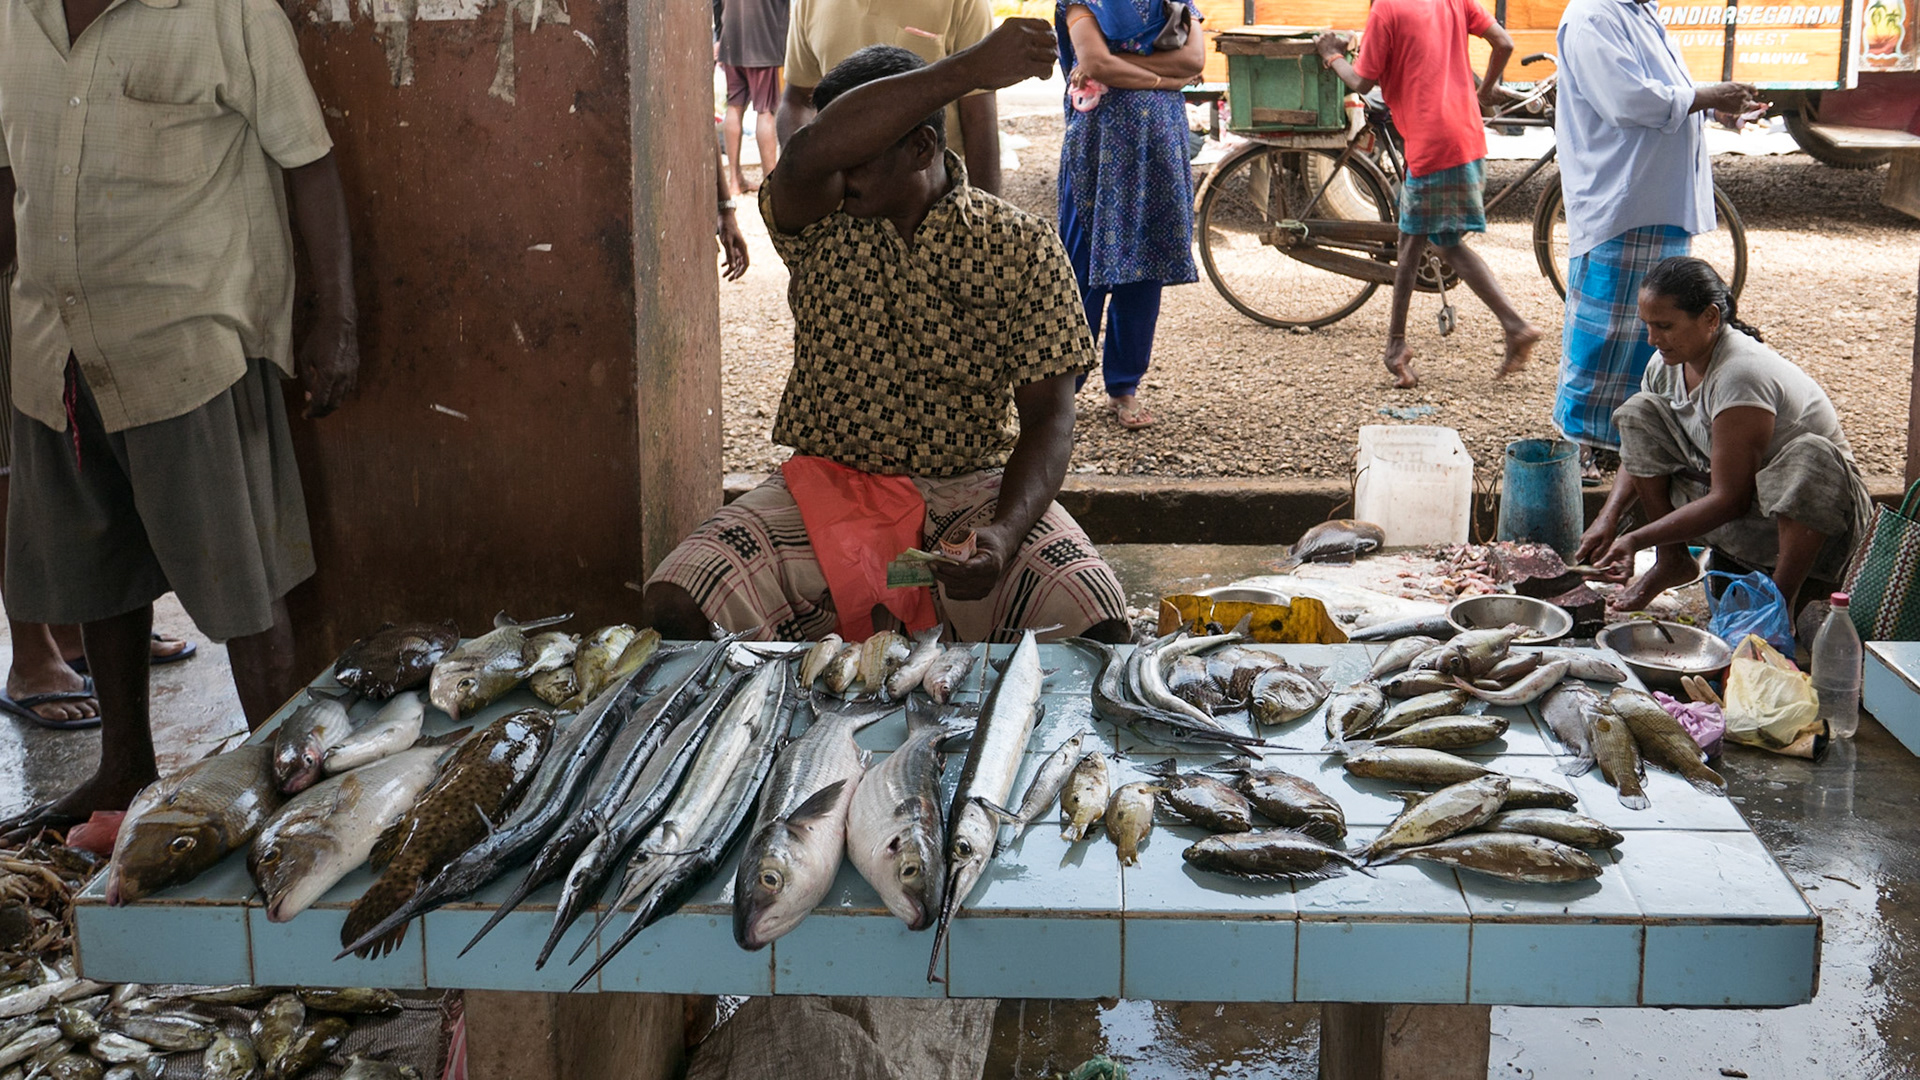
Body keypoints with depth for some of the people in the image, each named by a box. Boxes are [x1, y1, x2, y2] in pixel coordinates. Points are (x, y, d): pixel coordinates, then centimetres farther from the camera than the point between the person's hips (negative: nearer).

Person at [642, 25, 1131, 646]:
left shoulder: (1022, 248, -3)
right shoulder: (817, 224, -2)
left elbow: (1048, 418, -6)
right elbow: (810, 154, -28)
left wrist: (1005, 532, -26)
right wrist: (967, 69, -34)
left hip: (970, 490, -1)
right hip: (825, 491, 1)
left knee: (1098, 629, -28)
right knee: (673, 609, -22)